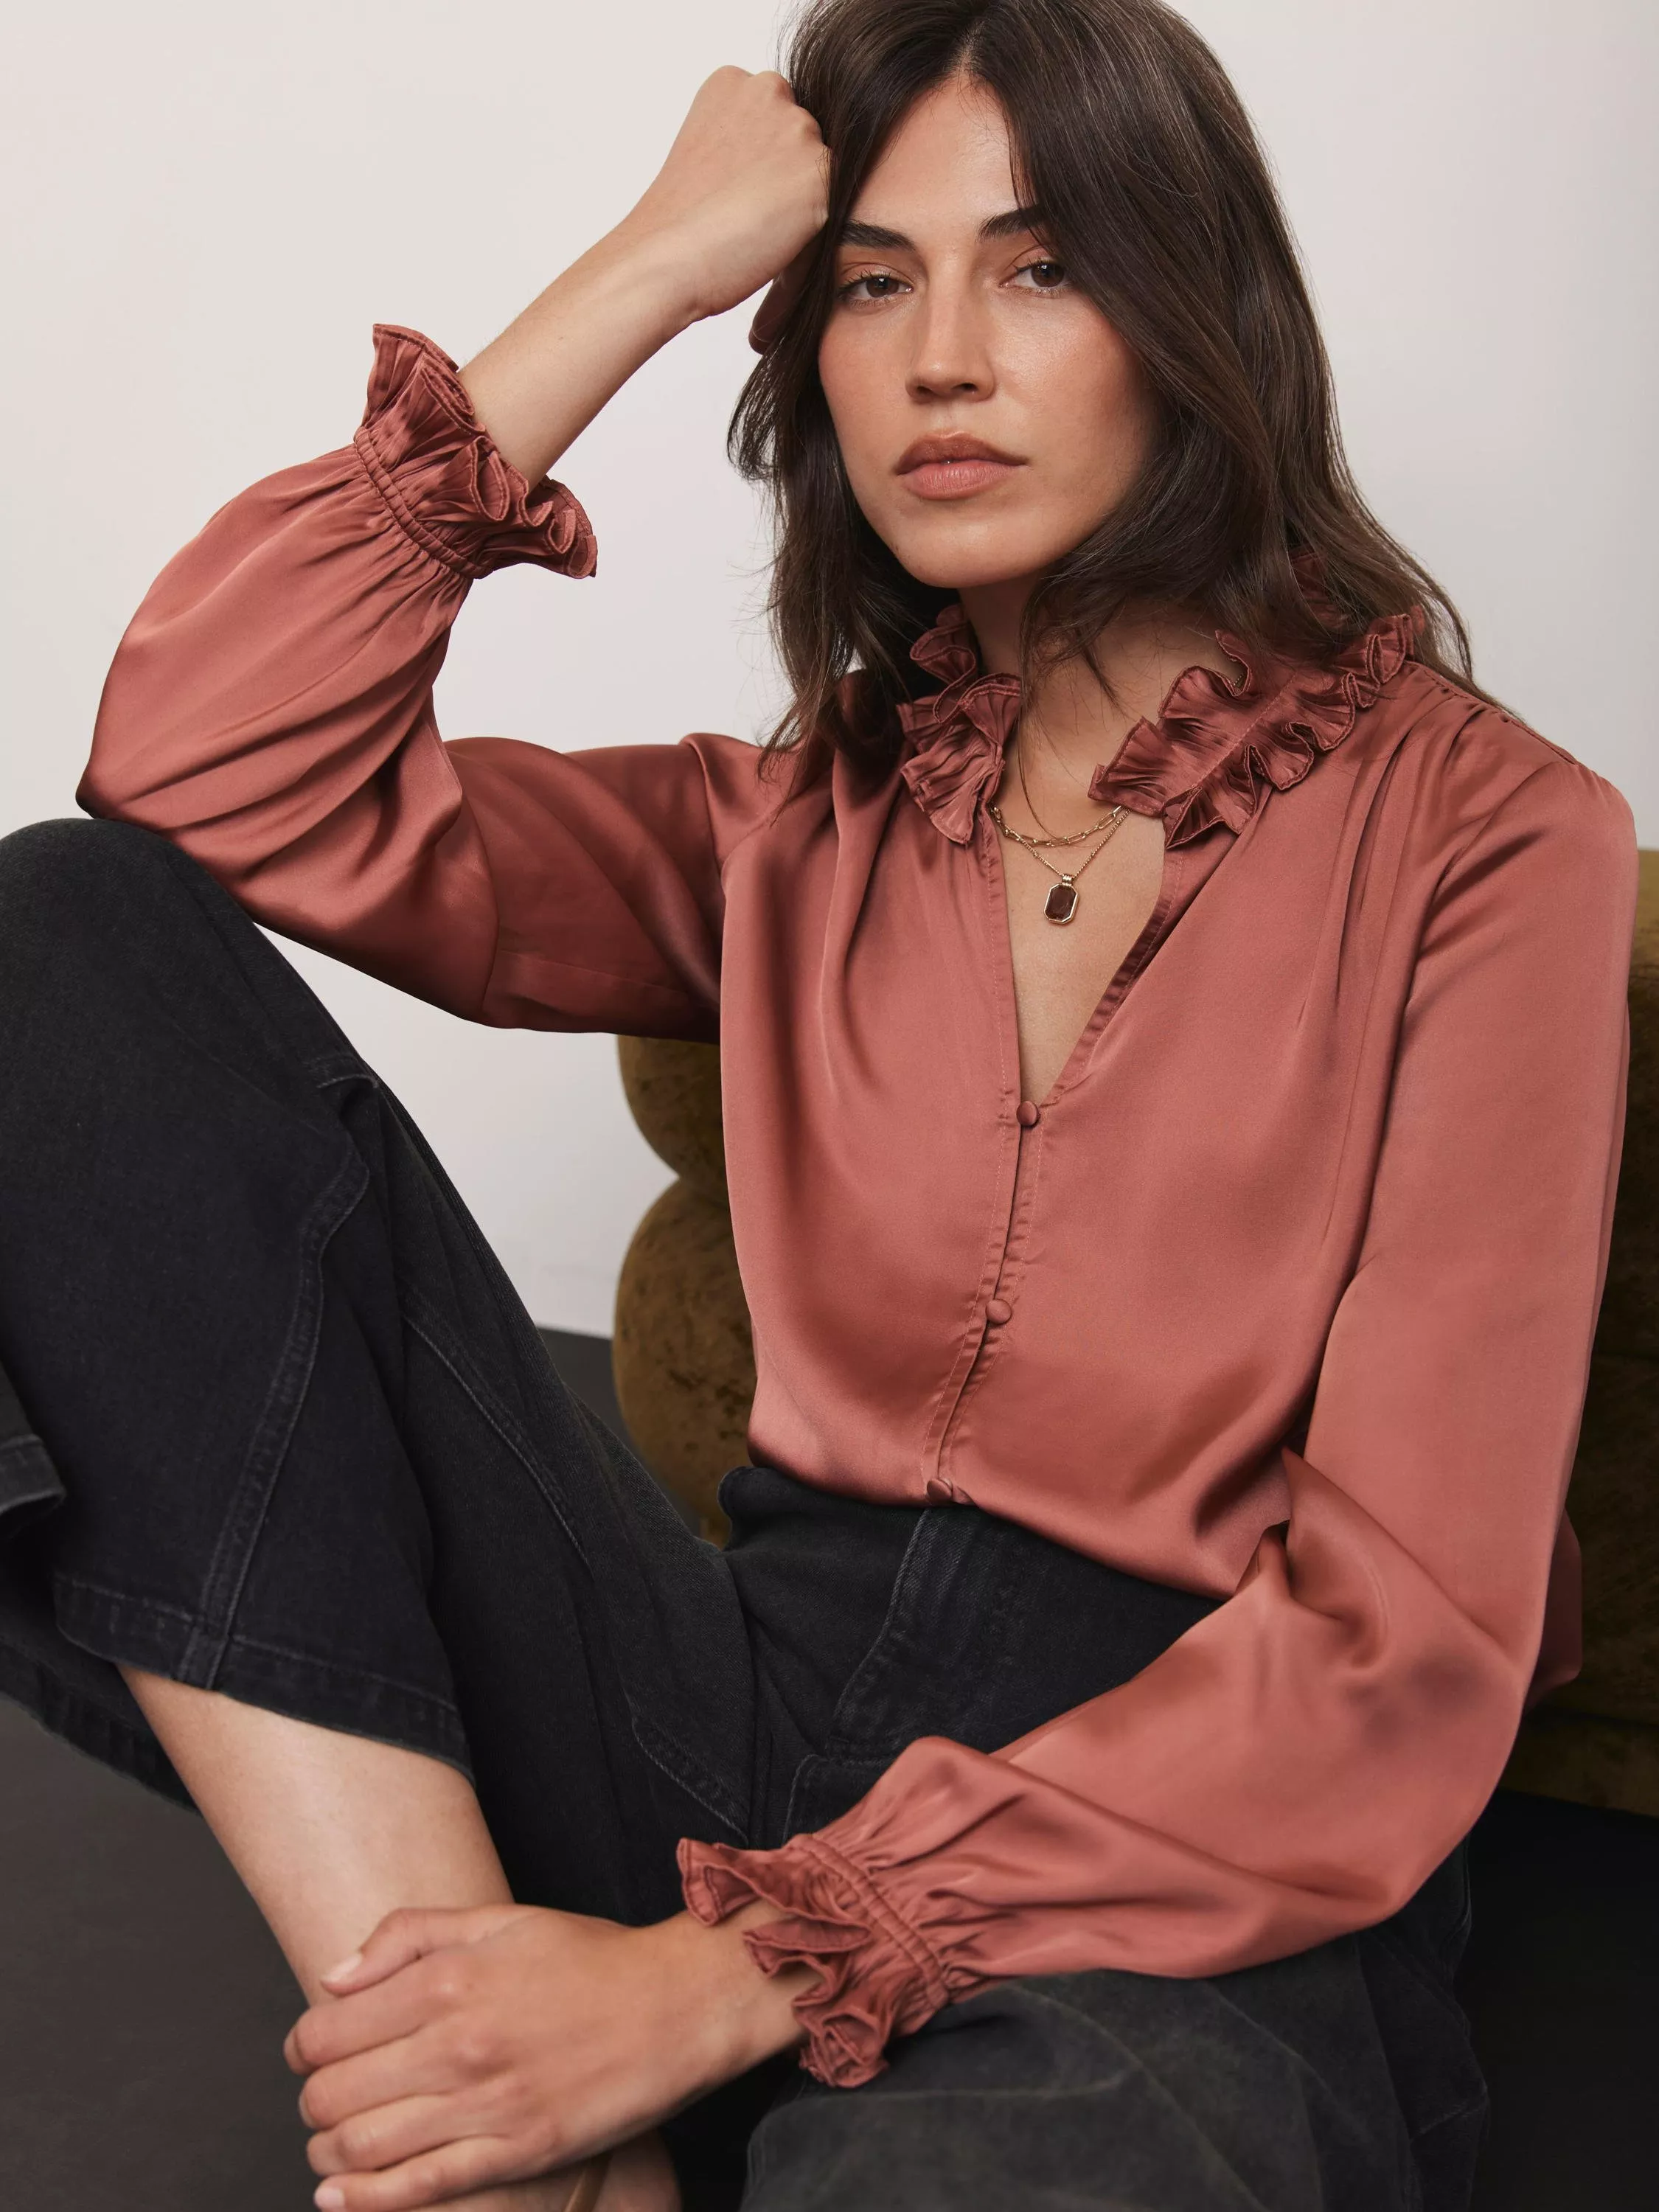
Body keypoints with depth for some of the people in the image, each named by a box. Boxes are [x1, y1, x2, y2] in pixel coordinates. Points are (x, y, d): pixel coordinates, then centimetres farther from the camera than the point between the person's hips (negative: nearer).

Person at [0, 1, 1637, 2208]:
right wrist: (650, 268, 1)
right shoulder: (806, 826, 14)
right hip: (764, 1730, 6)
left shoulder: (1478, 830, 0)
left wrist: (735, 1970, -15)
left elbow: (1404, 1646, -8)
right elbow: (212, 768, 0)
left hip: (1188, 1895, -5)